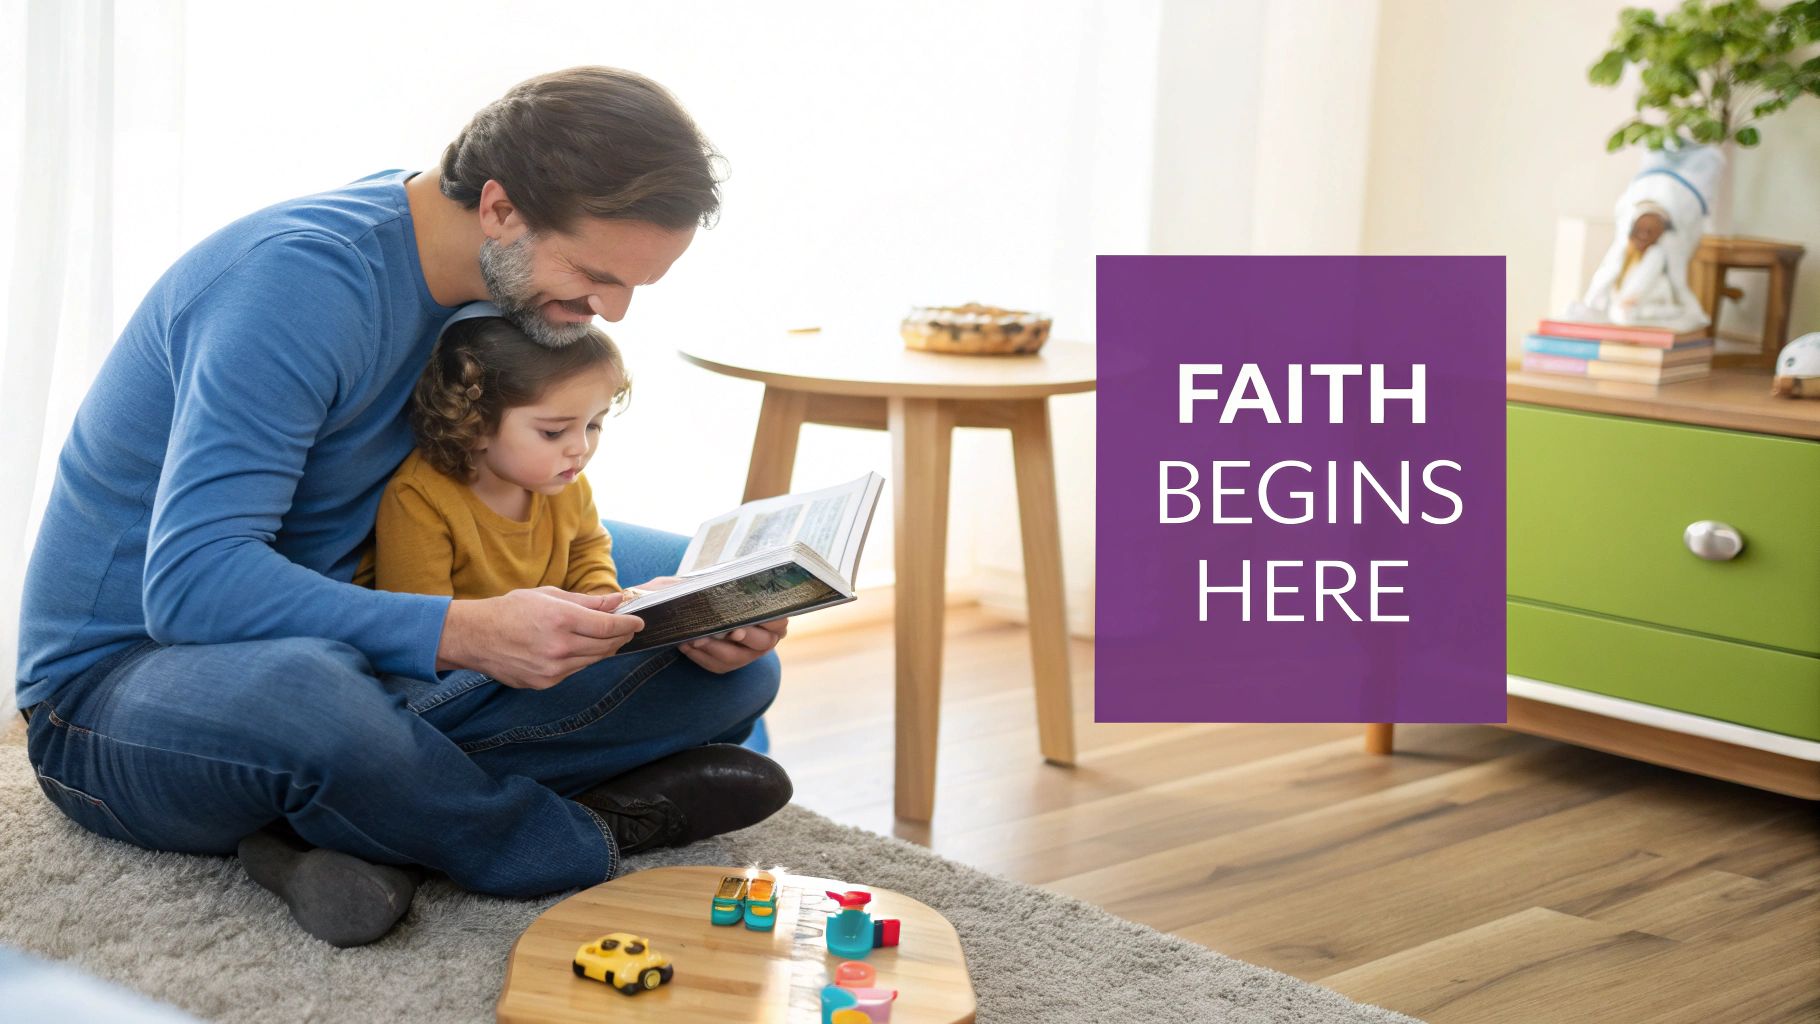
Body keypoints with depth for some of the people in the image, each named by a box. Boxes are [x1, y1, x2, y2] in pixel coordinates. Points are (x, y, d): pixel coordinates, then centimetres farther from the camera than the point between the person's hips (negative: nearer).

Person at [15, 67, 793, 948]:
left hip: (353, 646, 8)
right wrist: (466, 634, -42)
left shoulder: (520, 280, 0)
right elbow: (189, 583, -33)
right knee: (310, 695, -46)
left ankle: (349, 826, -17)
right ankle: (587, 839, -17)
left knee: (733, 667, -4)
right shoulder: (303, 278, -26)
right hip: (131, 670, -8)